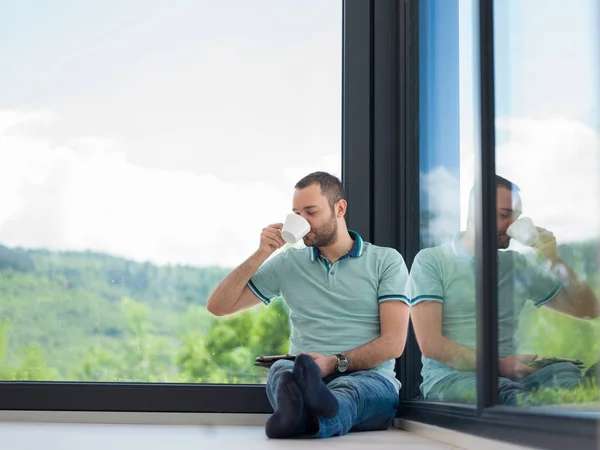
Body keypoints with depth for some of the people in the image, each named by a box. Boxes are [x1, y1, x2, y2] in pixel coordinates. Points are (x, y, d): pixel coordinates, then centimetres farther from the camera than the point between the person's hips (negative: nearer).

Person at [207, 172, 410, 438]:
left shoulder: (386, 261, 9)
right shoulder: (288, 263, 17)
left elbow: (393, 342, -1)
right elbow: (218, 306, 15)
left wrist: (335, 363, -17)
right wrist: (261, 254, 3)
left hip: (368, 378, -2)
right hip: (308, 377, 2)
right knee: (281, 370, -34)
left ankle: (303, 418, -70)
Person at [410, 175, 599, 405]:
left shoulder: (519, 265, 18)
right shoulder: (431, 261, 3)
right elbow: (430, 344, -8)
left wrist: (553, 261, 6)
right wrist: (497, 365, -15)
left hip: (507, 377, 5)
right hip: (450, 378, -5)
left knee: (567, 373, -29)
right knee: (512, 397, -39)